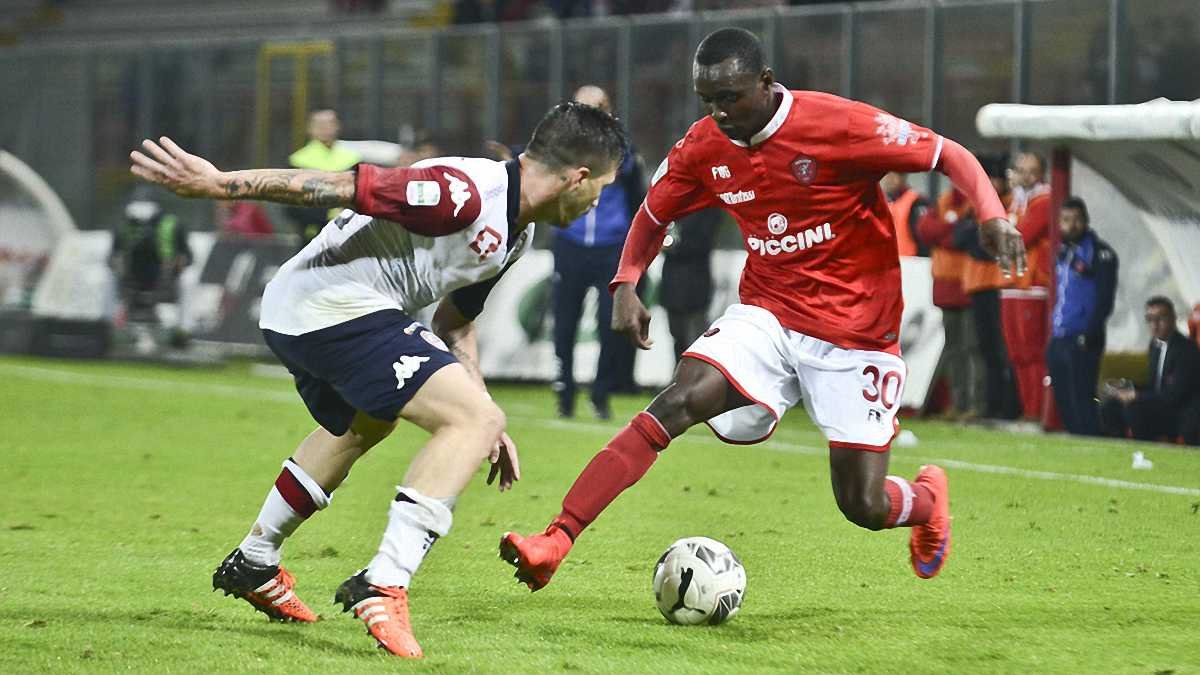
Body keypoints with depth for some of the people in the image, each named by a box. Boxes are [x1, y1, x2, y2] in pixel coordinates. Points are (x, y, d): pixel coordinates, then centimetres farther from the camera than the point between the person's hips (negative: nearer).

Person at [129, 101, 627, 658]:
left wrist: (485, 423, 19)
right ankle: (383, 586, -22)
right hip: (337, 306, -11)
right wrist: (220, 183, -24)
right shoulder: (466, 193, -19)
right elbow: (347, 186, -22)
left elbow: (455, 324, 24)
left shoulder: (516, 234, 13)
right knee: (471, 418, -17)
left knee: (364, 425, 37)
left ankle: (253, 566, 53)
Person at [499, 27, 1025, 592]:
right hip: (767, 315, 3)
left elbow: (950, 157, -12)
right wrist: (626, 283, -3)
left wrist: (992, 216, -29)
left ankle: (928, 498, 35)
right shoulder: (704, 147, -4)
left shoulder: (838, 126, -19)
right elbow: (655, 214, 15)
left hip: (856, 332, -3)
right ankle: (556, 541, -29)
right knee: (677, 402, -24)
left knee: (864, 508, -4)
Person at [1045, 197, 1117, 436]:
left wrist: (1089, 336, -17)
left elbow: (1104, 299, -12)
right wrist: (1053, 335, 15)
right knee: (1064, 402, 8)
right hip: (1059, 340, 8)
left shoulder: (1100, 253, -6)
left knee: (1081, 400, -10)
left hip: (1082, 342, -8)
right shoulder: (1064, 252, 16)